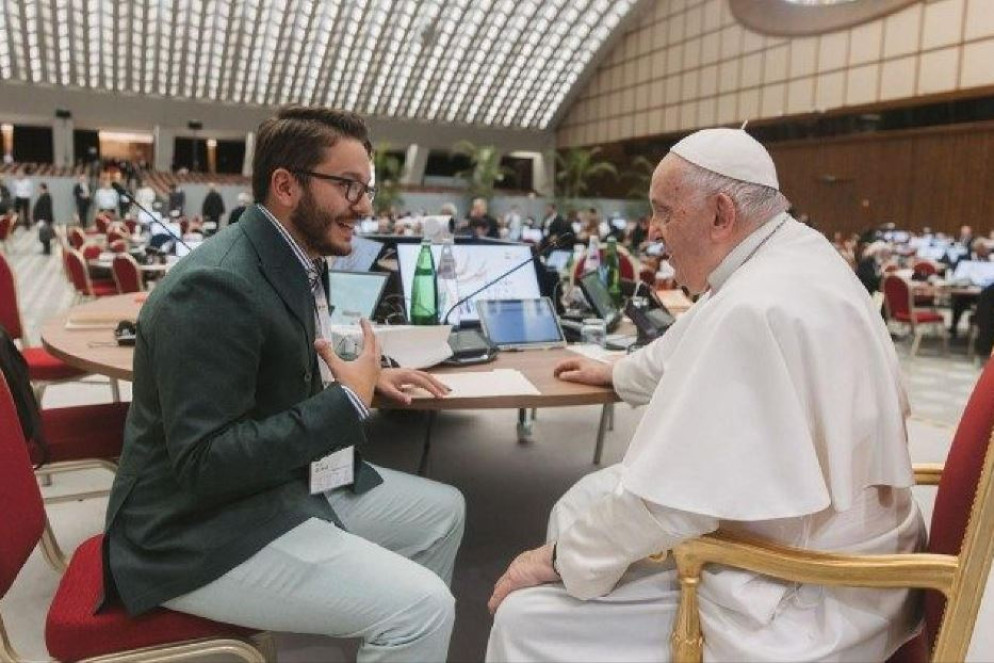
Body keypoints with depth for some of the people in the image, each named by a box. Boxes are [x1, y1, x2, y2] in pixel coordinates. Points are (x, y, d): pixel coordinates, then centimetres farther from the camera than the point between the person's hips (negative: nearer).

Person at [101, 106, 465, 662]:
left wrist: (365, 375, 4)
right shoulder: (216, 286, -25)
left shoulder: (298, 260, 5)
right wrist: (349, 402, -23)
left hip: (293, 484, 10)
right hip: (206, 532, -9)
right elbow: (204, 464, -27)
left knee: (443, 510, 13)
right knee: (422, 608, -18)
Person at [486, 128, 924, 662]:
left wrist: (557, 558, -10)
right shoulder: (797, 253, 4)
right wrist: (617, 374, 37)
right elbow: (693, 345, 22)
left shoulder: (752, 310, -30)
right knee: (583, 505, 17)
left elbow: (663, 500, -27)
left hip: (804, 605, -10)